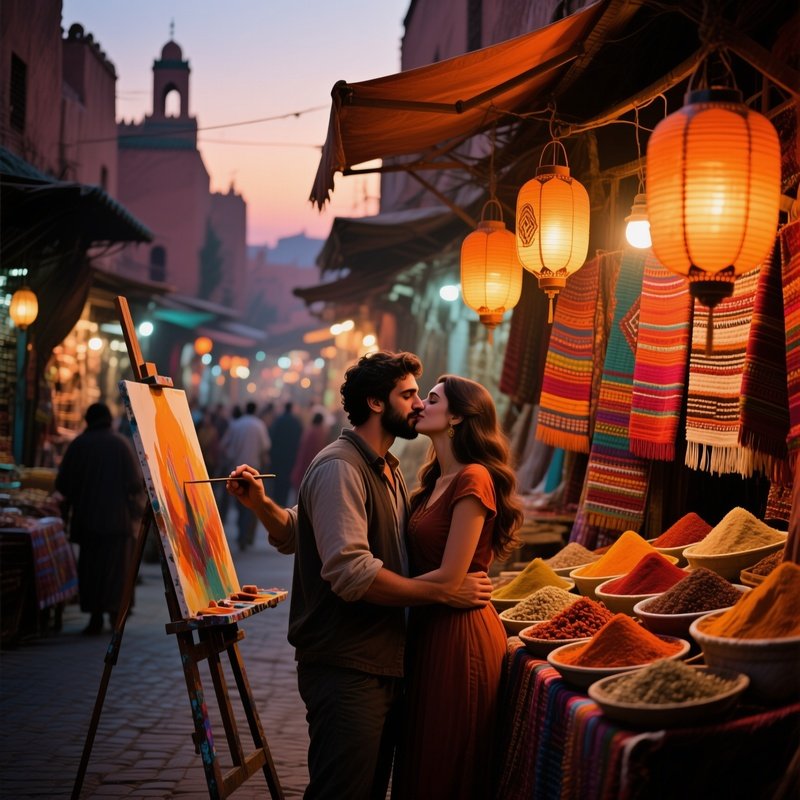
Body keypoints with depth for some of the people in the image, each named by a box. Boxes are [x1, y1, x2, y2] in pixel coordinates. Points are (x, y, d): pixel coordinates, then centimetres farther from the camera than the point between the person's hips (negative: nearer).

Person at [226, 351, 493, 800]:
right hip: (346, 669, -9)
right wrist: (444, 592, -22)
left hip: (386, 663, 9)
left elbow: (296, 535, 18)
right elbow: (352, 572, -26)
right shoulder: (339, 468, -15)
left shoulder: (389, 470, 18)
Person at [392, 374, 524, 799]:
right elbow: (420, 564, 7)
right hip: (429, 629, 9)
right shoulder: (435, 482, 14)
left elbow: (449, 576, -19)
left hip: (459, 635, -9)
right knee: (420, 765, 15)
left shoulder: (473, 479, -16)